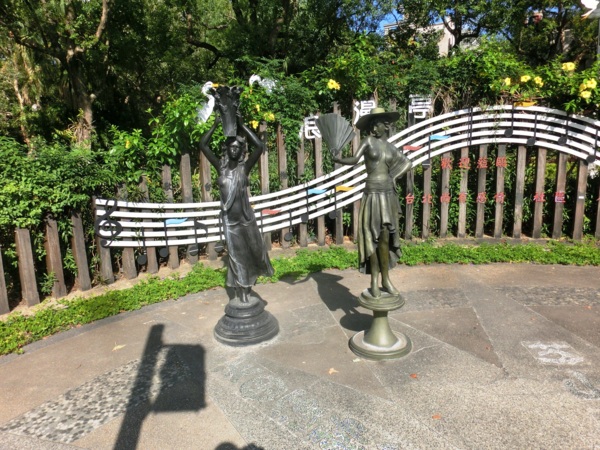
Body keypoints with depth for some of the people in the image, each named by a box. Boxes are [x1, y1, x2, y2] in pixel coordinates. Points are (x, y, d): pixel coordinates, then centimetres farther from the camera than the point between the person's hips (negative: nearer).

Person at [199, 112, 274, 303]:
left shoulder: (244, 167, -4)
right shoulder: (221, 167, 0)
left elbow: (260, 146, -16)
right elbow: (203, 145, -5)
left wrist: (241, 125, -15)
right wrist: (215, 124, -10)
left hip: (246, 218, 0)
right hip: (229, 220, 0)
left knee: (250, 252, 10)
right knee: (235, 255, 8)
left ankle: (248, 288, 31)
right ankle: (240, 291, 19)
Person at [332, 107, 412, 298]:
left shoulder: (390, 147, 13)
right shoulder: (368, 141, -1)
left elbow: (408, 163, 26)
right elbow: (354, 159, -17)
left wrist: (393, 177, 15)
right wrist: (339, 159, -34)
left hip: (389, 195, 5)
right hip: (373, 195, -5)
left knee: (386, 239, 9)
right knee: (373, 239, -1)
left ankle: (386, 279, 19)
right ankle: (374, 282, 8)